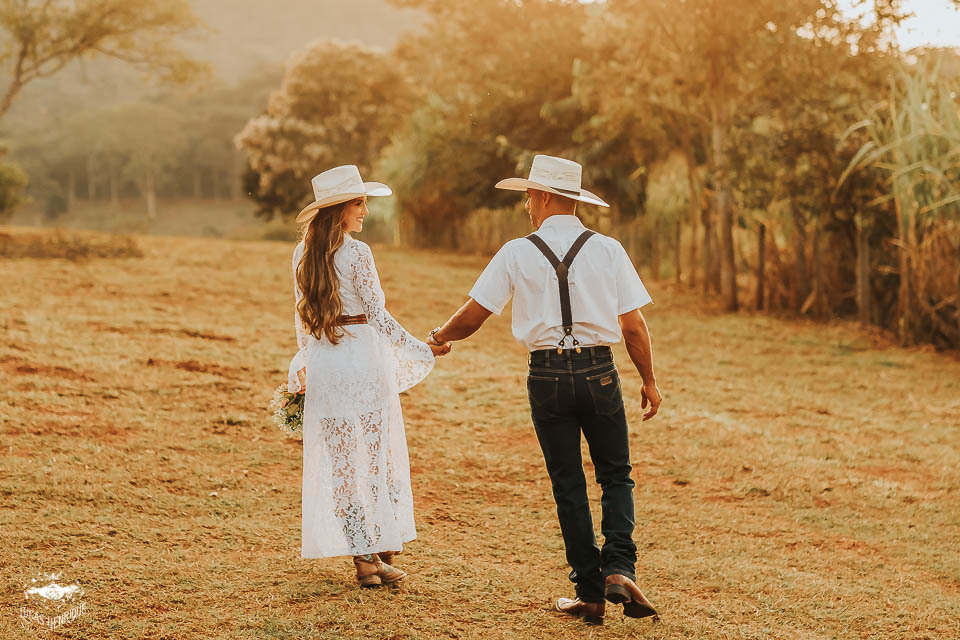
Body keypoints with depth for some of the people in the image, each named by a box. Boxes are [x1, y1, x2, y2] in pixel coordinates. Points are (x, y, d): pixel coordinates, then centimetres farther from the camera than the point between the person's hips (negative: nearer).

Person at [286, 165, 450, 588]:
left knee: (338, 460, 8)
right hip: (361, 356, -5)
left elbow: (301, 317, 13)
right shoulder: (356, 253, -12)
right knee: (376, 454, 7)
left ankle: (363, 558, 8)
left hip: (321, 363, 5)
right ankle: (382, 552, 10)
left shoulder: (303, 253, 6)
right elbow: (378, 316, -12)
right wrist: (423, 350, -6)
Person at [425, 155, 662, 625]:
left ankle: (590, 593, 12)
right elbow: (633, 325, -2)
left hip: (547, 375, 0)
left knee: (568, 485, 9)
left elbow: (471, 317, 1)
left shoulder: (517, 254, -2)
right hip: (599, 373, 0)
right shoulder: (607, 250, -1)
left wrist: (438, 337, 21)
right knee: (615, 475, 15)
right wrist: (649, 380, 9)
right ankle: (619, 568, -5)